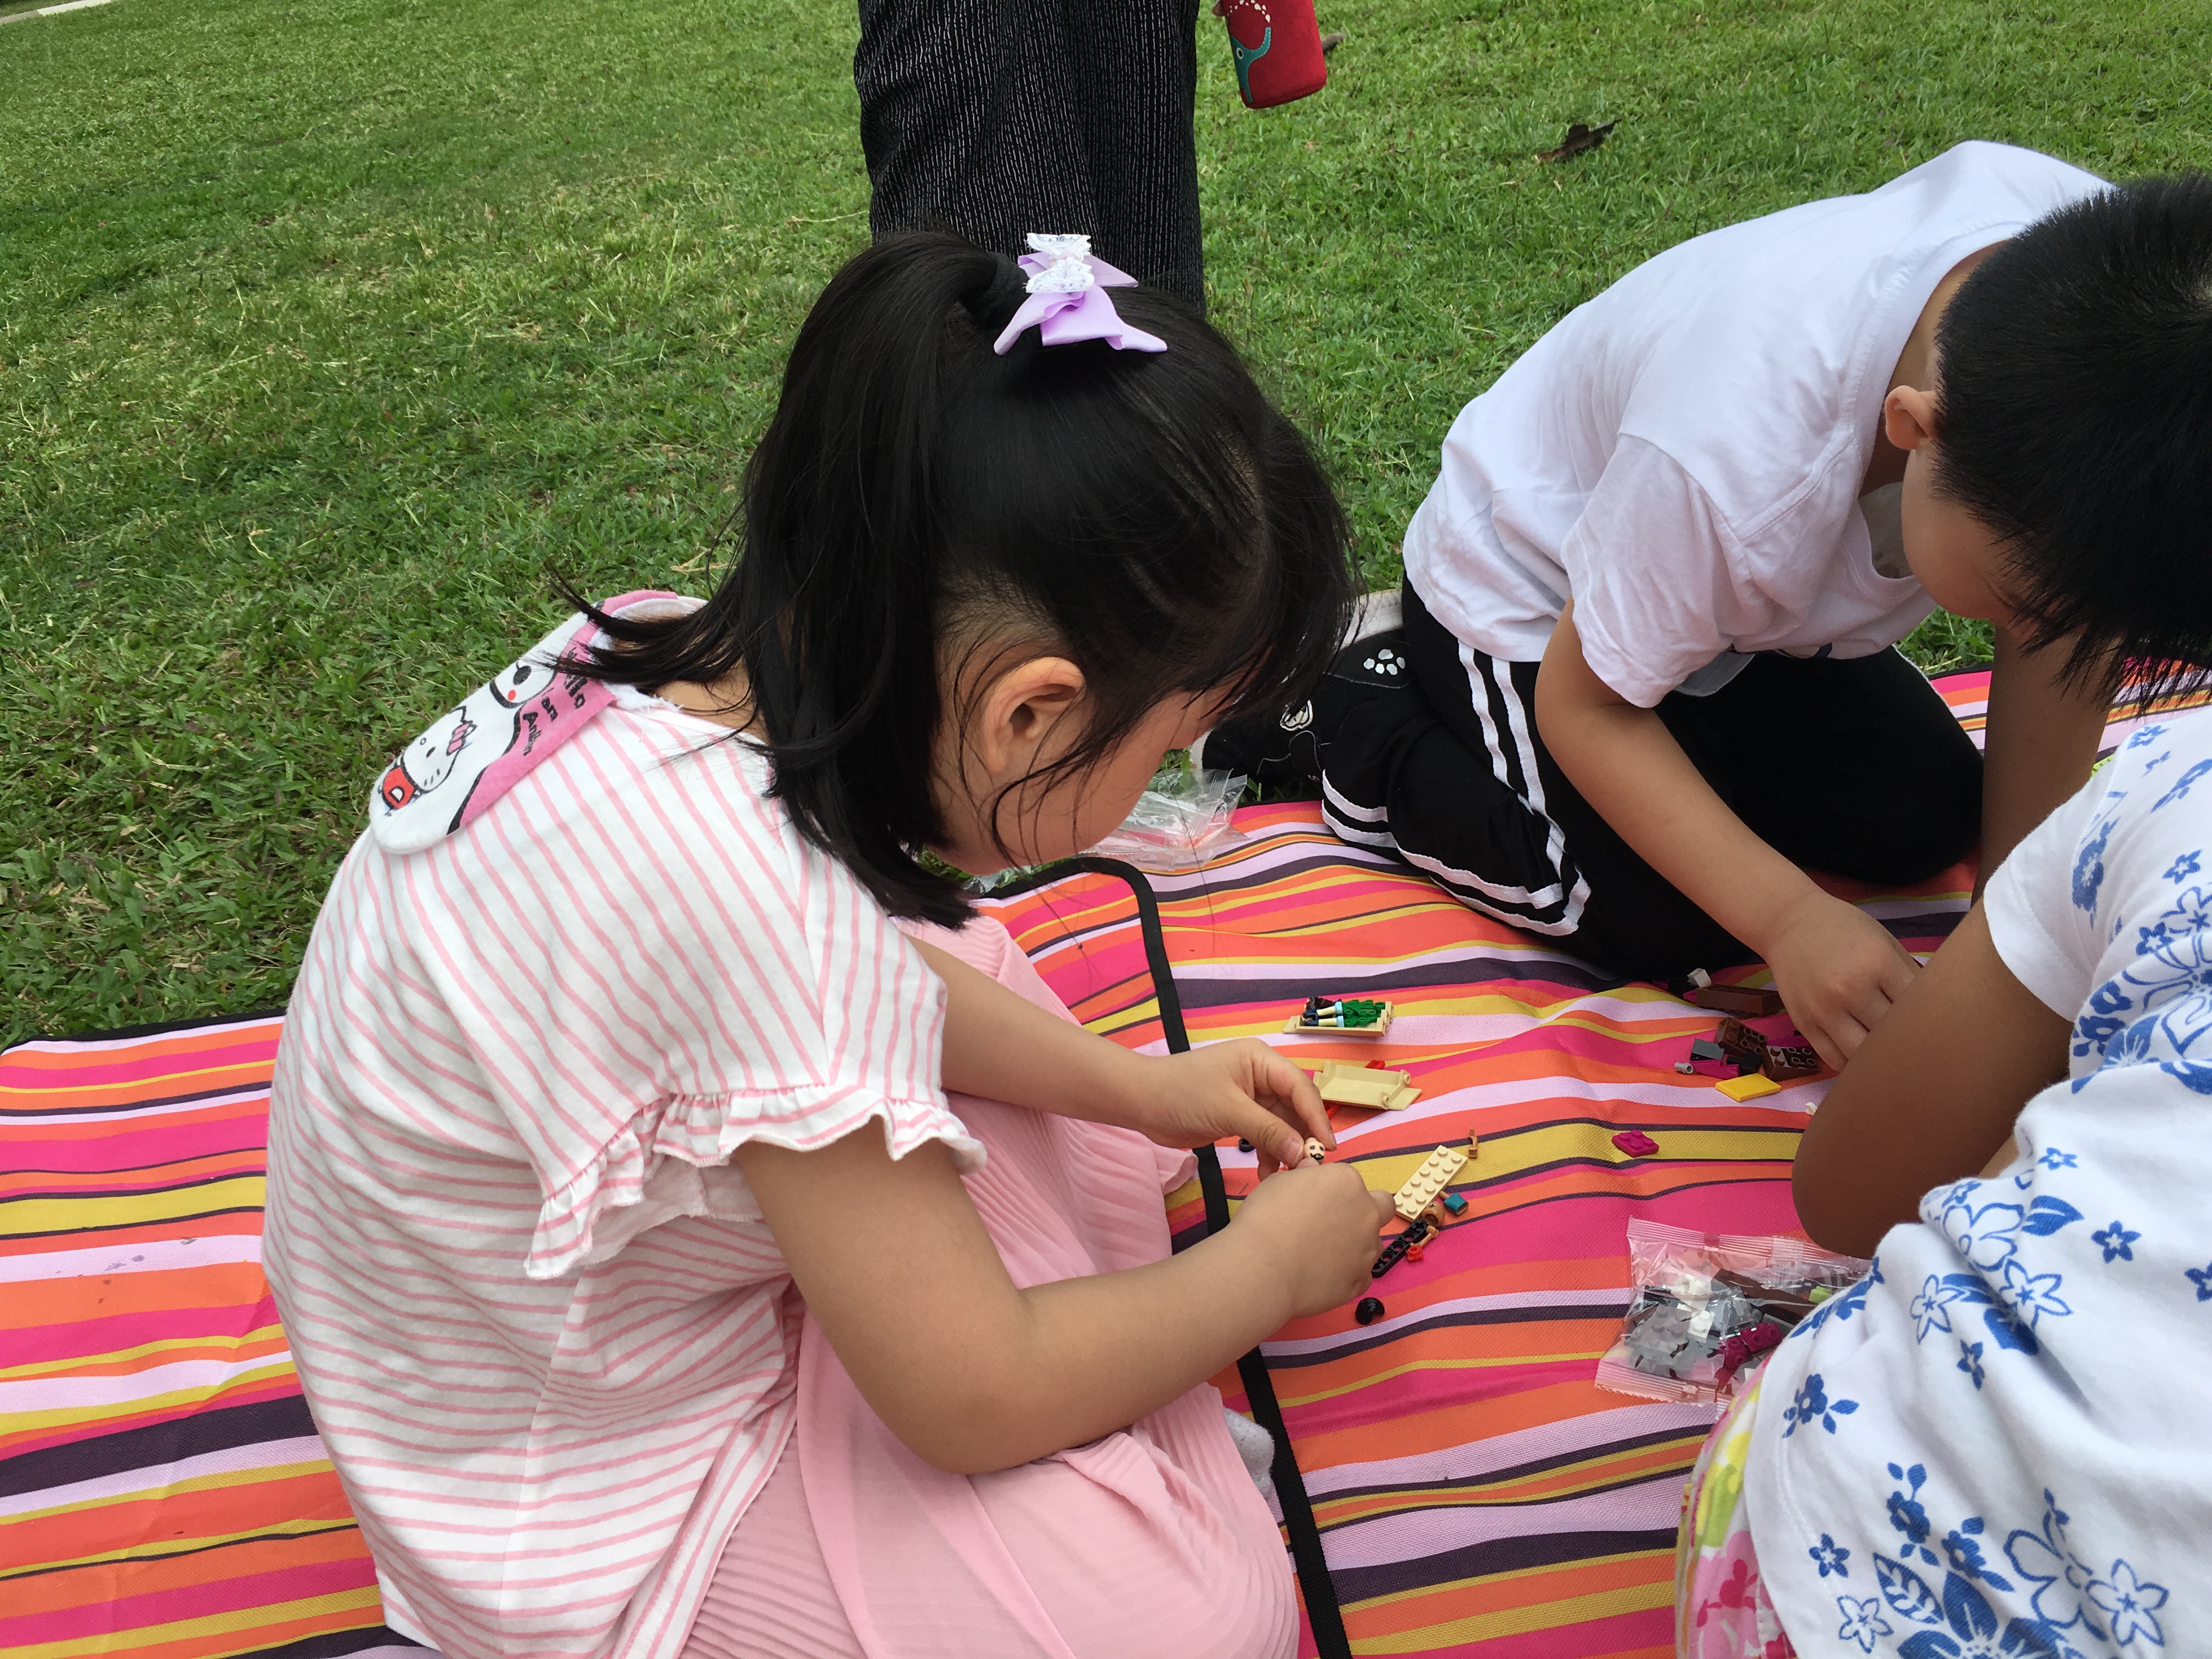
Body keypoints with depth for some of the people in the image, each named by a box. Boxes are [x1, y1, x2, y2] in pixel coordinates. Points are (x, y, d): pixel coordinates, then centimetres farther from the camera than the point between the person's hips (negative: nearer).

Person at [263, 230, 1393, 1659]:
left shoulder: (680, 651, -14)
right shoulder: (762, 904, -39)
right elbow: (977, 1403, -25)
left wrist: (1135, 1084, 4)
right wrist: (1275, 1261, -10)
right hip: (580, 1538, -8)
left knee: (960, 967, 16)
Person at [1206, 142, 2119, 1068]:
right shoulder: (1739, 453, -45)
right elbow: (1583, 704, -29)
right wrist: (1790, 917, -38)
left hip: (1739, 581, 6)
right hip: (1526, 590, -6)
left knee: (1926, 821, 2)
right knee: (1665, 927, -15)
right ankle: (1359, 729, 2)